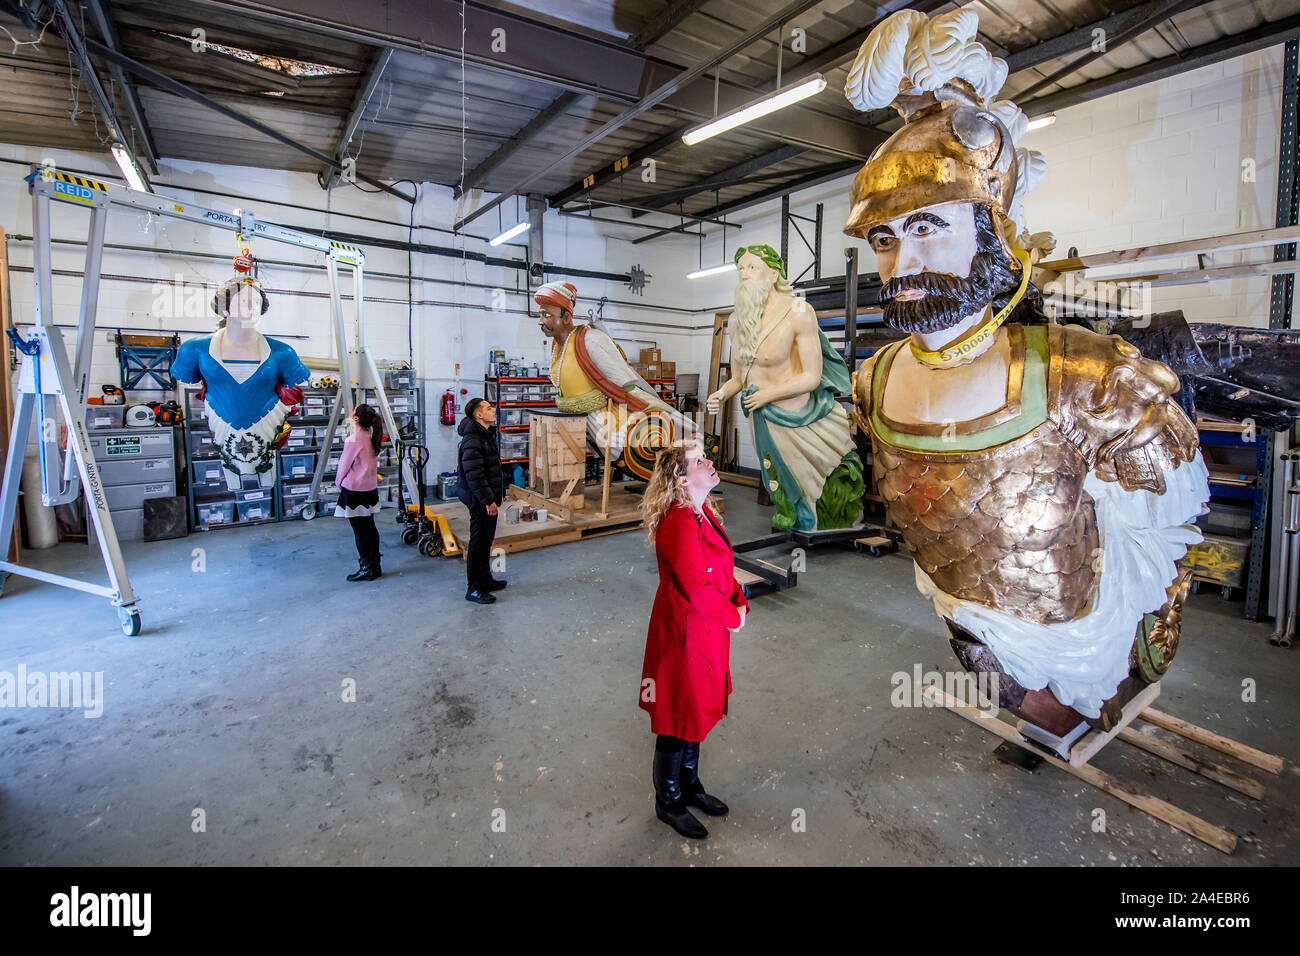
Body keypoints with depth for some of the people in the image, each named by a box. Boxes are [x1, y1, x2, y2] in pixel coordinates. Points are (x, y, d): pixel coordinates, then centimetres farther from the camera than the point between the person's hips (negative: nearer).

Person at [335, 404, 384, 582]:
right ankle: (375, 566, 21)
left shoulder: (353, 440, -20)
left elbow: (343, 467, -10)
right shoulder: (371, 438, 2)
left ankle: (366, 569, 10)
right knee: (370, 527, 14)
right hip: (370, 489, 8)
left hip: (354, 490, -8)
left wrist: (339, 484, 9)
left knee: (359, 530, 2)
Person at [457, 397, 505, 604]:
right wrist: (488, 500, -24)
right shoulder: (473, 439, -20)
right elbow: (474, 474, -25)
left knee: (486, 540, 19)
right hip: (480, 500, -10)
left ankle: (485, 580, 32)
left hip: (487, 498, 10)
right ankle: (474, 589, 8)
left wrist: (495, 495, 20)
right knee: (478, 542, -2)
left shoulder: (487, 434, 13)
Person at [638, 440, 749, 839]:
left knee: (696, 713, 24)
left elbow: (724, 567, 12)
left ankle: (689, 786, 45)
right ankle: (669, 803, 32)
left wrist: (740, 602, -3)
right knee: (678, 721, 10)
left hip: (706, 632, 9)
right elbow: (697, 588, -26)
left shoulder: (704, 514, 5)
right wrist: (732, 617, -11)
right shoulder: (679, 524, -26)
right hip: (684, 636, -9)